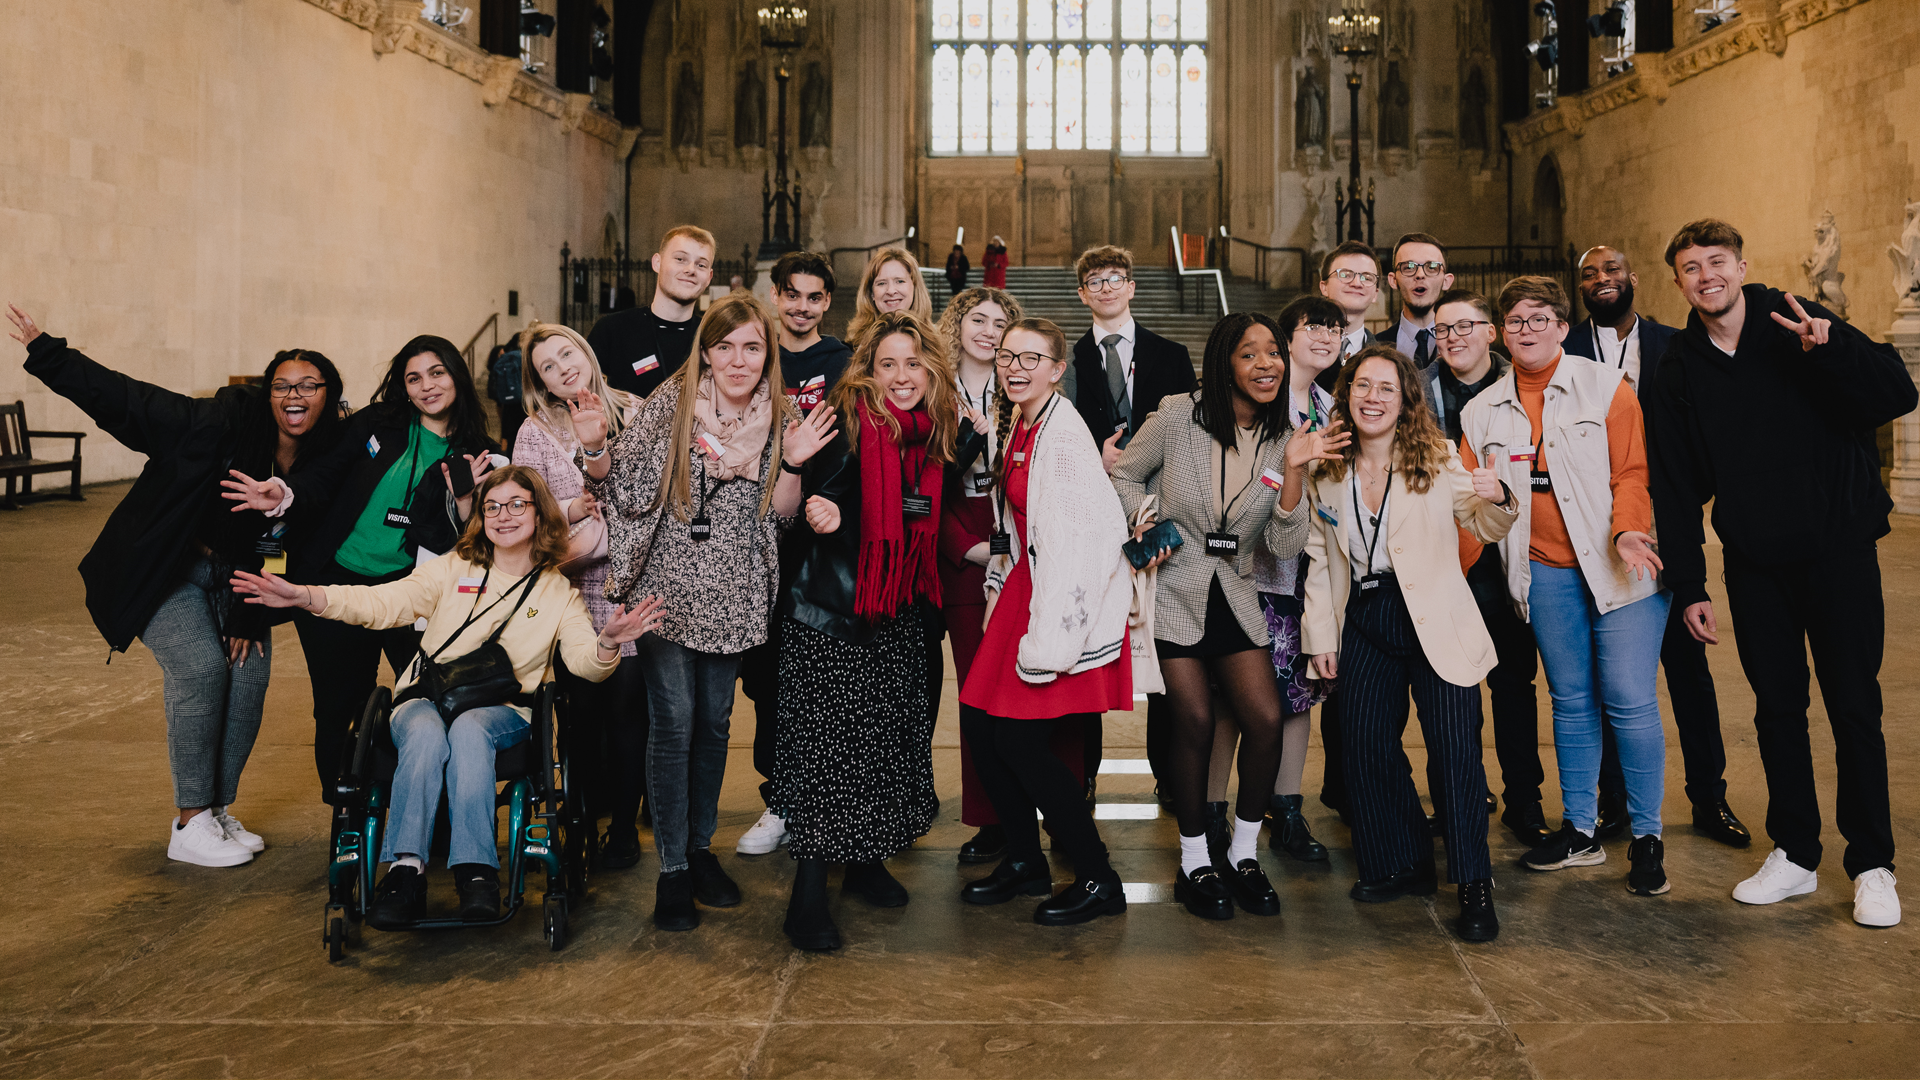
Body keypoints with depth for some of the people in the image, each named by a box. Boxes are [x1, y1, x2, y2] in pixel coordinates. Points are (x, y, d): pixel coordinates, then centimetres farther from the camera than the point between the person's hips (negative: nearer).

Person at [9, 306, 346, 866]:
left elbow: (297, 555, -3)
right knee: (202, 665, -20)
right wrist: (45, 352, -29)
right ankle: (189, 825, -9)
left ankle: (219, 809, 14)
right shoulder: (224, 421, -23)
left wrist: (251, 616, -6)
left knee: (250, 671, -5)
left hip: (238, 576, 6)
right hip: (169, 569, -5)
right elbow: (129, 403, -24)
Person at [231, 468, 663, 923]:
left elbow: (584, 662, -4)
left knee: (468, 730, -36)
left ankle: (476, 870, -37)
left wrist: (608, 644, -30)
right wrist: (303, 596, -18)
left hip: (501, 710, 0)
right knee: (426, 735, -35)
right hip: (425, 699, 1)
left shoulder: (559, 592, 10)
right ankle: (405, 869, -34)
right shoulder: (453, 569, 10)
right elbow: (382, 602, -2)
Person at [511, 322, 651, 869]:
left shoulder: (634, 413, 6)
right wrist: (571, 510, -13)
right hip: (574, 595, 0)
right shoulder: (536, 433, 7)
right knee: (584, 706, 1)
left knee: (629, 707, -1)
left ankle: (625, 823, 13)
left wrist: (600, 537, -6)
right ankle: (589, 808, 21)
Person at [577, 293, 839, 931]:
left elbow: (781, 517, 2)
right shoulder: (671, 404, -6)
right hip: (668, 591, -3)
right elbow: (624, 488, -3)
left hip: (732, 600, 3)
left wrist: (792, 463, -14)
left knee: (714, 724, 13)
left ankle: (701, 847, 29)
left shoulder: (778, 417, 1)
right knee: (673, 726, -4)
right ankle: (672, 870, 7)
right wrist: (596, 449, -22)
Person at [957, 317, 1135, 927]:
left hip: (1067, 596, -8)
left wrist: (1044, 643, -22)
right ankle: (1025, 863, 22)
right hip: (1024, 584, 9)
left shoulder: (1063, 435, -16)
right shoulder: (1014, 426, 11)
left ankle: (1098, 881, 6)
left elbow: (1074, 539, -21)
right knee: (978, 720, 5)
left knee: (1020, 739, -9)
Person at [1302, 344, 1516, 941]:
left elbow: (1484, 529, 2)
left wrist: (1497, 499, -22)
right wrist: (1320, 634, 7)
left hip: (1434, 622, -4)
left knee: (1455, 749, -7)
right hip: (1364, 622, 4)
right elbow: (1320, 558, 11)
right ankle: (1402, 864, 26)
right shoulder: (1327, 471, 5)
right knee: (1365, 746, 8)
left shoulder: (1439, 460, -4)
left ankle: (1475, 887, 3)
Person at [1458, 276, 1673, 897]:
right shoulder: (1482, 412, 9)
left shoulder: (1605, 388, -1)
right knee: (1571, 701, 10)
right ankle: (1580, 831, 20)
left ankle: (1646, 838, 6)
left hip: (1620, 567, -3)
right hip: (1546, 573, 4)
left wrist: (1628, 532, -23)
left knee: (1629, 701, -6)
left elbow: (1632, 472, -5)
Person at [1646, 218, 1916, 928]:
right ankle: (1794, 855, 22)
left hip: (1838, 549, -3)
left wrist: (1832, 350, -32)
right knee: (1777, 709, 10)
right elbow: (1675, 484, 6)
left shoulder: (1801, 327, -5)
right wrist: (1688, 587, 4)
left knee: (1854, 709, 2)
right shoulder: (1680, 367, 4)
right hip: (1754, 562, 3)